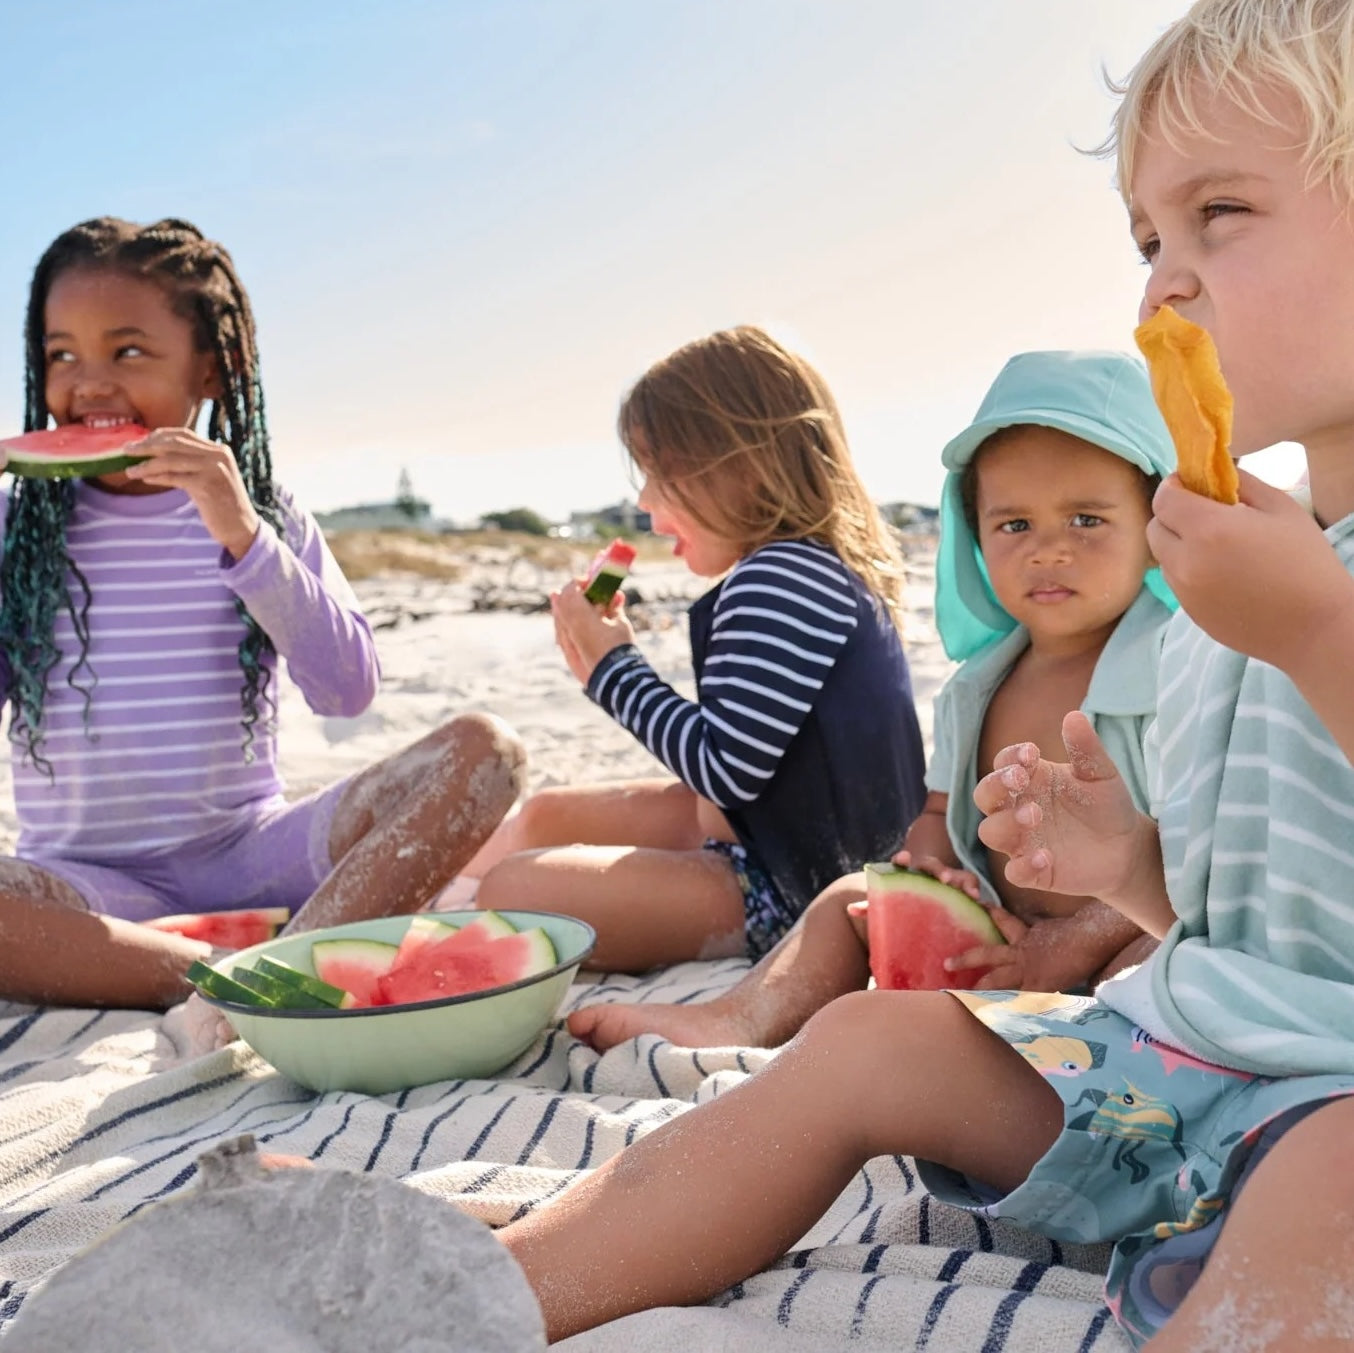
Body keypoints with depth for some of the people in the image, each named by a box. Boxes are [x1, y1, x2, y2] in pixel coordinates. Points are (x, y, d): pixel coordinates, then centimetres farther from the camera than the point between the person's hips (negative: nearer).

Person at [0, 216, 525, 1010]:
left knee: (484, 750, -21)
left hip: (255, 855, 2)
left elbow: (350, 691, -6)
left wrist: (244, 539, -16)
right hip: (92, 882, -1)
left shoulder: (267, 520, 7)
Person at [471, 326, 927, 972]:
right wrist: (610, 661, 5)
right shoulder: (815, 566, 10)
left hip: (788, 887, -11)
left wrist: (614, 667, -13)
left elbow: (726, 768, -26)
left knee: (514, 887, -22)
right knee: (543, 816, 22)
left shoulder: (779, 579, -23)